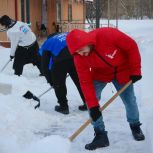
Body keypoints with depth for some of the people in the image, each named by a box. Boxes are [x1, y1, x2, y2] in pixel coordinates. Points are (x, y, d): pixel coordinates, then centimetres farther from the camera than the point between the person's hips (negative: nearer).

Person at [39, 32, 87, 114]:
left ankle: (63, 106, 21)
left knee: (58, 83, 17)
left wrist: (50, 80, 33)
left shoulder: (47, 43, 29)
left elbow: (44, 65, 24)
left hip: (61, 59, -3)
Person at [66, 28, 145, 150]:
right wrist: (93, 105, -29)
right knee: (91, 99, -15)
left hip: (122, 71, -1)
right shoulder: (79, 57, -27)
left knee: (130, 100, 9)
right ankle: (100, 135, -4)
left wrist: (135, 70, -18)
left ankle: (135, 126, 36)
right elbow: (85, 82, -24)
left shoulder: (108, 34, -37)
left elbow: (131, 47, -23)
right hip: (100, 74, 2)